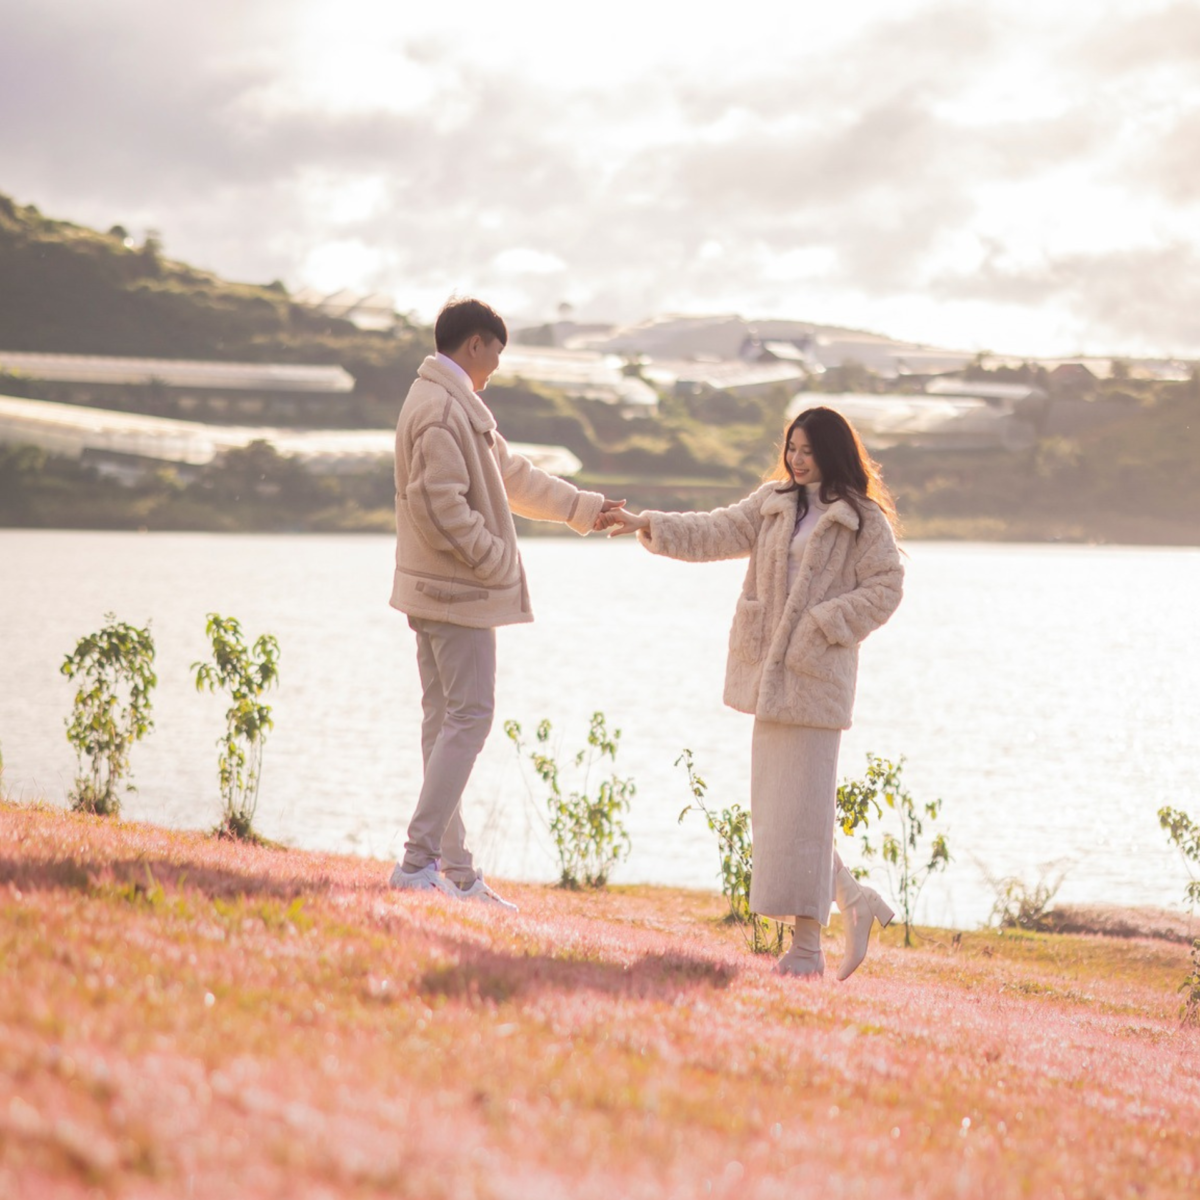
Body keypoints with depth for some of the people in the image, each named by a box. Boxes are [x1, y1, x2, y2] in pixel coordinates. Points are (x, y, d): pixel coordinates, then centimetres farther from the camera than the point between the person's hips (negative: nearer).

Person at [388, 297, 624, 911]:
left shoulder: (455, 405, 17)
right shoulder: (442, 409, -17)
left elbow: (509, 474, 25)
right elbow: (441, 504, -24)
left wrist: (585, 508, 27)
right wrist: (494, 561, -15)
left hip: (433, 587, 11)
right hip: (458, 590, -11)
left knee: (444, 720, 10)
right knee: (469, 716, -8)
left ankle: (453, 869, 14)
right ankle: (419, 860, -9)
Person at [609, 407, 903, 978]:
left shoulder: (864, 520, -1)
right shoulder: (772, 504, 14)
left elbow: (886, 586, -5)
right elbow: (717, 533, 7)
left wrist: (826, 622, -13)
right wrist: (652, 526, -6)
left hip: (817, 674, -6)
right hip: (769, 672, 6)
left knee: (801, 811, -7)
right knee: (773, 808, 8)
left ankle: (807, 946, -1)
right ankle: (855, 901, 21)